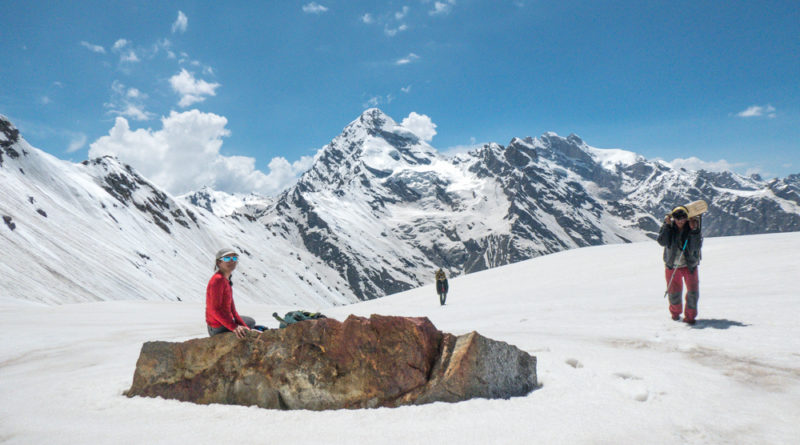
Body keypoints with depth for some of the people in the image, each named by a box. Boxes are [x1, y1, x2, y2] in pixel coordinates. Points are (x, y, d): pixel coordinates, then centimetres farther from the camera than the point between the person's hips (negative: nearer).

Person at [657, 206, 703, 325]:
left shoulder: (693, 226, -12)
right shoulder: (668, 226, -10)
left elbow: (697, 246, -20)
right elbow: (662, 242, -22)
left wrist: (694, 231, -29)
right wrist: (667, 226, -26)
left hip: (690, 265, -1)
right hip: (672, 266, 1)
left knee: (693, 291, -5)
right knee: (674, 292, 11)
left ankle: (690, 316, 11)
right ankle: (675, 313, 36)